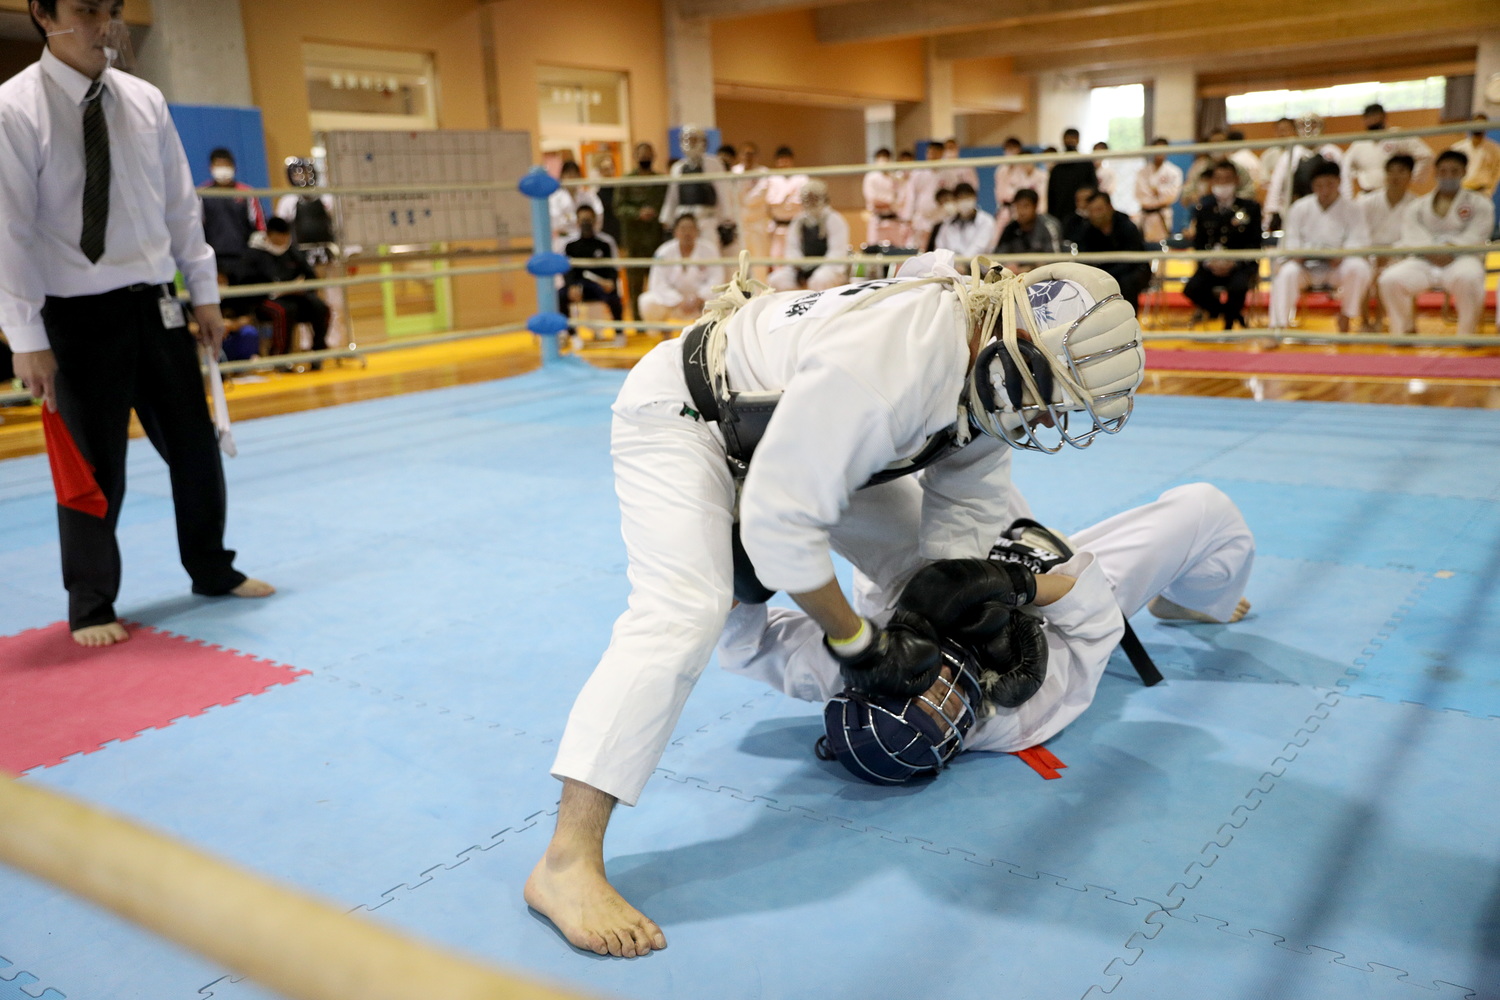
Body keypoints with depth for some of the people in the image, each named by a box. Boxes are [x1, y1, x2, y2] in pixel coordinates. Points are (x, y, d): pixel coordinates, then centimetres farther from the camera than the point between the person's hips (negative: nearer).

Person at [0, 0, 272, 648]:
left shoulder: (144, 101, 4)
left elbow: (180, 204, 10)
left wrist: (204, 292, 9)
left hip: (156, 304, 5)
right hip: (79, 316, -4)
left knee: (195, 447, 12)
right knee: (94, 467, 3)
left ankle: (211, 570, 32)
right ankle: (91, 605, 22)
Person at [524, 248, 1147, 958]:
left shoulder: (984, 360, -12)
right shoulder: (886, 368, -41)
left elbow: (967, 513, -1)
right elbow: (779, 521, -35)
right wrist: (857, 642, -24)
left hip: (794, 428, 9)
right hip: (681, 414, -9)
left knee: (917, 551, 10)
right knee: (683, 610, -27)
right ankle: (566, 861, -25)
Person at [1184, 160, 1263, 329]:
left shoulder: (1250, 208, 4)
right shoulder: (1203, 209, 7)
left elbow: (1254, 244, -1)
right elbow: (1198, 244, 5)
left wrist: (1234, 263, -19)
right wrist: (1209, 262, -16)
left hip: (1241, 265, -2)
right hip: (1211, 265, 2)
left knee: (1237, 288, -35)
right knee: (1191, 289, -26)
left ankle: (1229, 322, 0)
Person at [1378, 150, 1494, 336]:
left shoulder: (1479, 203, 13)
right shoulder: (1417, 206, 17)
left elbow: (1475, 235, -3)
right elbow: (1413, 236, 0)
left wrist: (1453, 247, -22)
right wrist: (1432, 251, -21)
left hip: (1461, 259, -2)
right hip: (1424, 261, 2)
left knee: (1468, 278, -39)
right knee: (1389, 280, -26)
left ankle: (1468, 333, -19)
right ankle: (1404, 330, -3)